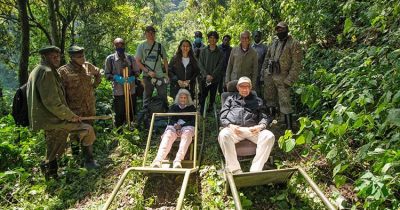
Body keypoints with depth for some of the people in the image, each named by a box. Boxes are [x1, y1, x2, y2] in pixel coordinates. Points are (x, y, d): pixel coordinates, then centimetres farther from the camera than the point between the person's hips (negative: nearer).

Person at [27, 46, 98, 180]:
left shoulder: (36, 71, 17)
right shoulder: (47, 72, -18)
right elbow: (52, 103, -25)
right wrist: (71, 116, -16)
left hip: (46, 120, 11)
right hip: (53, 120, -11)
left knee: (55, 148, 24)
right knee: (88, 130, -7)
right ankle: (89, 159, 6)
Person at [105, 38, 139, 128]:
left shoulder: (130, 58, -1)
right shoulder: (110, 59, -4)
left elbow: (137, 72, 7)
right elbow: (107, 74, -1)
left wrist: (132, 78, -14)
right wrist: (116, 77, -20)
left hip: (131, 90, 2)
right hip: (118, 91, -2)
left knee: (132, 112, 14)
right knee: (119, 113, 7)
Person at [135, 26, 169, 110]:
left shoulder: (160, 46, 9)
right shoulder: (141, 46, 4)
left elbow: (165, 61, 12)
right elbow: (137, 62, -1)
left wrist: (167, 74, 2)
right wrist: (148, 71, -12)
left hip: (160, 76, 1)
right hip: (147, 76, -1)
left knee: (163, 97, 3)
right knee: (147, 97, 7)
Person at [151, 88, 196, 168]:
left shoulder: (191, 107, 22)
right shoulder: (173, 107, 27)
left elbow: (193, 121, 8)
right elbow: (172, 119, 13)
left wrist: (181, 126, -10)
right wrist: (176, 125, -14)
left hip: (187, 126, -1)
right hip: (174, 126, 1)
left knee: (186, 135, -40)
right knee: (168, 135, -36)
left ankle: (178, 161, -58)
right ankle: (158, 160, -56)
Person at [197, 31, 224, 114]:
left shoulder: (220, 53, 4)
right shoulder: (203, 51, 7)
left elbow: (220, 66, -3)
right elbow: (200, 64, 1)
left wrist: (212, 76, -14)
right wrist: (206, 75, -12)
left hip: (215, 78, 0)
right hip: (204, 78, 0)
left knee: (212, 96, 6)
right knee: (202, 96, 0)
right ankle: (201, 112, 6)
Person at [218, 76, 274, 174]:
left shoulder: (257, 100, 29)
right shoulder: (230, 99, 26)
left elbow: (264, 117, 17)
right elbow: (223, 117, 14)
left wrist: (261, 126, -7)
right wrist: (230, 125, -8)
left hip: (253, 129, 1)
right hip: (234, 129, -1)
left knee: (269, 136, -29)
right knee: (223, 135, -36)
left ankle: (255, 171, -29)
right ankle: (236, 171, -30)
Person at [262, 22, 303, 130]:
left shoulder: (294, 44, -8)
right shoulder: (274, 42, 12)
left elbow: (296, 64, -12)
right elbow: (267, 57, 21)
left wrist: (289, 80, -17)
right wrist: (264, 71, 13)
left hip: (282, 78, -6)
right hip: (269, 76, 6)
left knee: (285, 102, -4)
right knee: (270, 100, 15)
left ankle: (289, 127, 4)